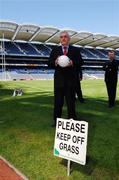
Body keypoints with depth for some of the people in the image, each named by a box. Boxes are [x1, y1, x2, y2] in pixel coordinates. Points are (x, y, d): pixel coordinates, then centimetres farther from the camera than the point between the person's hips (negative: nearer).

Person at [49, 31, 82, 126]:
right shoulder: (55, 50, 9)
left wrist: (72, 63, -18)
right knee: (58, 102, 8)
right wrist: (55, 62, -17)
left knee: (71, 102, 6)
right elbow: (50, 64, 5)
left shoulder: (75, 50, 6)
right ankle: (57, 121, 19)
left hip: (71, 80, -1)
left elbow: (79, 63, 2)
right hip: (59, 80, 1)